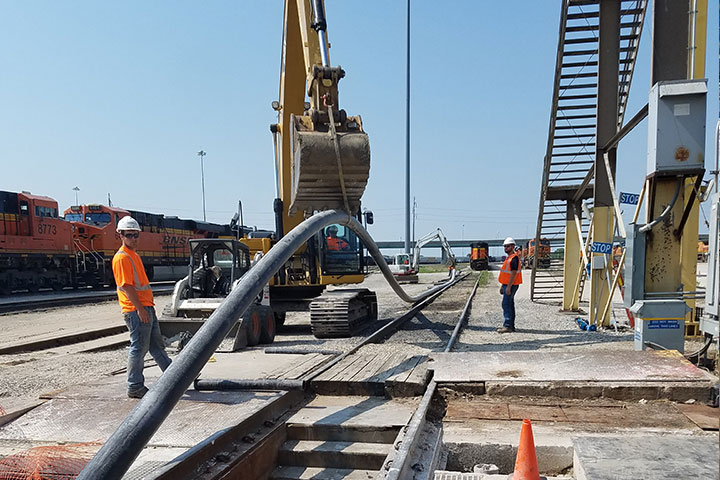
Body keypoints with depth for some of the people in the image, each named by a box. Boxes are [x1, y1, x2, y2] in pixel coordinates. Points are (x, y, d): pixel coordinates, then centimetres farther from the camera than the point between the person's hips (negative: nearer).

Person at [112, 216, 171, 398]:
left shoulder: (134, 255, 17)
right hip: (136, 310, -10)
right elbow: (127, 286, -20)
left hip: (146, 308, 10)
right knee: (139, 348, -2)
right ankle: (135, 387, 8)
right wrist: (140, 309, -22)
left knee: (157, 345, 16)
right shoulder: (122, 257, -13)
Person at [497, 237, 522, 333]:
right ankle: (511, 325, 18)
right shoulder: (509, 257, 17)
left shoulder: (514, 258, -16)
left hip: (510, 285, -11)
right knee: (509, 305, 12)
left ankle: (508, 326, -10)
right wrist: (502, 286, 22)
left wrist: (508, 287, -25)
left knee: (506, 304, -11)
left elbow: (513, 273, -22)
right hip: (507, 285, 11)